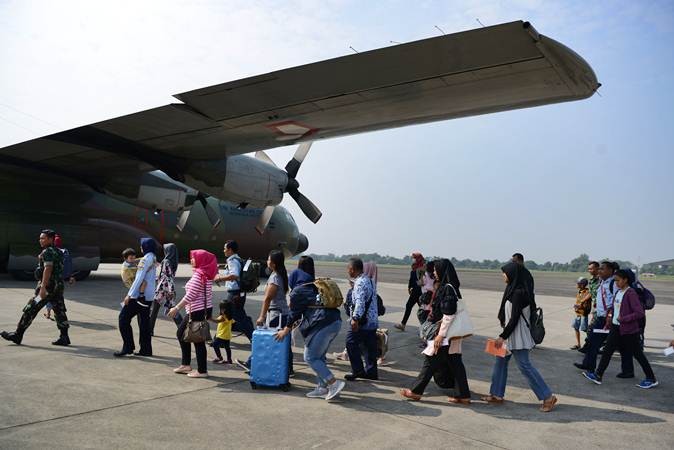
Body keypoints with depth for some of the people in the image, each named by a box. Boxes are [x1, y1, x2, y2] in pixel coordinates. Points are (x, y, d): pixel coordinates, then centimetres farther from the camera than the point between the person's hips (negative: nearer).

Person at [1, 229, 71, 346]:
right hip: (58, 286, 9)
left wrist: (43, 288, -25)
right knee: (59, 311, 6)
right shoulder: (57, 252, 18)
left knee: (30, 309, 0)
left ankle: (17, 335, 8)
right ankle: (64, 337, 5)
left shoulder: (48, 252, -11)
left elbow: (47, 270, -21)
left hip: (48, 286, -9)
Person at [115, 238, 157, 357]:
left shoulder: (146, 259, -15)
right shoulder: (153, 258, 11)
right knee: (144, 321, 12)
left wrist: (130, 295, -16)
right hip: (148, 295, 9)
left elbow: (139, 279, -18)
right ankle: (146, 349, 14)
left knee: (124, 318, 0)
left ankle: (128, 347, 0)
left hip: (140, 294, -9)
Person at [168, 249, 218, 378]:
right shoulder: (206, 274, 11)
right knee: (181, 333, 19)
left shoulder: (198, 275, -16)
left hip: (197, 312, -10)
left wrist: (176, 308, -16)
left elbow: (190, 295, -20)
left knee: (198, 340, -2)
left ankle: (202, 371, 7)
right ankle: (186, 365, 25)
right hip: (205, 309, 10)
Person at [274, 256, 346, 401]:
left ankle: (334, 383, -7)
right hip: (336, 321, 8)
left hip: (323, 324, -8)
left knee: (310, 357, 0)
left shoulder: (298, 291, 3)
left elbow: (295, 313, 4)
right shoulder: (315, 287, 25)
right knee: (319, 356, 17)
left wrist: (285, 330, 16)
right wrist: (296, 323, 41)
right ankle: (322, 387, 18)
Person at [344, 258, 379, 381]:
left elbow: (360, 302, -27)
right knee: (370, 346, 12)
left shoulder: (360, 283, -16)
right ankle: (371, 372, 19)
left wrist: (355, 318, -29)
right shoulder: (369, 280, 15)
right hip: (372, 320, 10)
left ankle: (358, 371, 1)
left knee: (351, 343, -2)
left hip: (363, 321, -10)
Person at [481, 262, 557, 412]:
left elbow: (514, 318, -21)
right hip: (510, 333, 10)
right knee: (500, 361, 13)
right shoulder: (512, 289, 7)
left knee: (524, 365, -3)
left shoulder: (518, 293, -22)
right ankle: (497, 394, 22)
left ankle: (548, 397, 6)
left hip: (517, 335, -10)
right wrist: (504, 335, 16)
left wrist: (502, 336, -17)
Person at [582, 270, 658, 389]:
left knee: (637, 354, 5)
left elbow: (640, 313, -22)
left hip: (628, 330, -8)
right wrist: (609, 322, 13)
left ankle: (651, 379, 21)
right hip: (616, 327, 8)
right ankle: (598, 376, 9)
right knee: (607, 350, 5)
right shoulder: (618, 292, 8)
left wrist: (623, 319, -19)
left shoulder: (631, 293, -17)